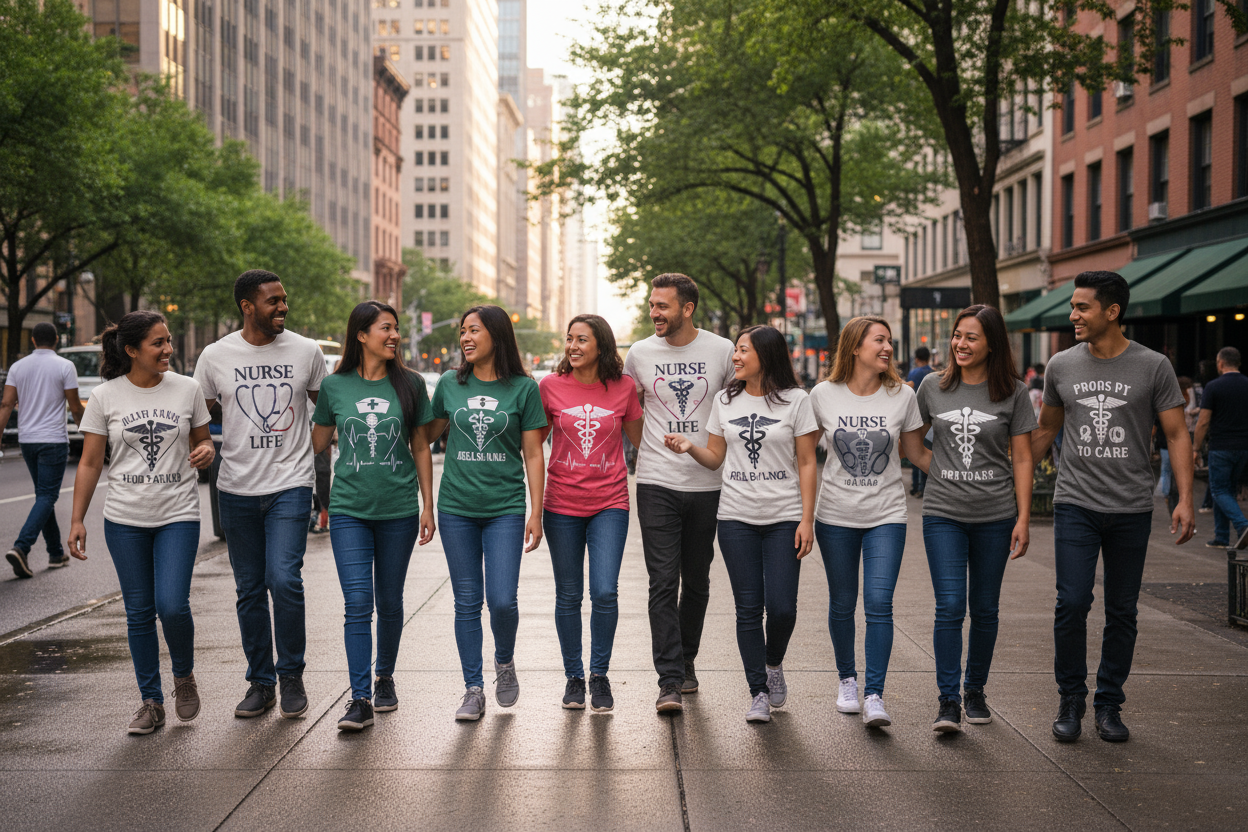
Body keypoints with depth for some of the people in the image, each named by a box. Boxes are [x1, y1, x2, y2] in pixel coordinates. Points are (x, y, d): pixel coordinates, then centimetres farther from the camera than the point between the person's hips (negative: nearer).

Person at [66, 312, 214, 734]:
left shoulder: (187, 389, 1)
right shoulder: (105, 397, -1)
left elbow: (203, 439, 14)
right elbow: (90, 464, 4)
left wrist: (206, 451, -10)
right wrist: (77, 520, -1)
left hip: (178, 515, 0)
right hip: (125, 520, 1)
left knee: (172, 605, -14)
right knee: (139, 613, 5)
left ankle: (184, 676, 15)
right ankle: (151, 702, 17)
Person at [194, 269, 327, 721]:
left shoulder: (305, 352, 2)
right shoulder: (216, 356, 2)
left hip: (291, 485, -2)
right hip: (237, 489, 2)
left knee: (284, 580, -15)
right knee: (250, 590, 8)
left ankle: (292, 677, 4)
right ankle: (260, 683, 21)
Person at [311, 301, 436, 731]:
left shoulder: (409, 385, 3)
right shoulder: (335, 386, 2)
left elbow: (421, 449, 8)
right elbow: (316, 444, 13)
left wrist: (428, 506, 6)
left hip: (398, 510, 1)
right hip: (349, 509, -1)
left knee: (389, 602, 10)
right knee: (357, 603, -9)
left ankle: (385, 677, 31)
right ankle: (360, 699, -6)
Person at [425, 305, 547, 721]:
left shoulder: (523, 388, 0)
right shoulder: (450, 384, 5)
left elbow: (533, 454, 1)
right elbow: (426, 434, 18)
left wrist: (536, 513, -3)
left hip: (505, 508, -2)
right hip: (457, 509, 2)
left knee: (502, 600, -9)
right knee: (467, 602, 5)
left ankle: (504, 662, 21)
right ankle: (473, 690, 14)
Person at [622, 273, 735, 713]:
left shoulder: (722, 351, 0)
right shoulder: (639, 353, 3)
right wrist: (646, 450, 8)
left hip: (707, 483, 1)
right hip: (657, 483, -1)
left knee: (697, 582, 12)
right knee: (663, 583, -7)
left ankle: (686, 660, 31)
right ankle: (669, 682, -6)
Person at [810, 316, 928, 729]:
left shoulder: (902, 396, -2)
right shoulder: (823, 395, -3)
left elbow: (917, 454, 7)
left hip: (886, 516, -1)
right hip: (836, 515, 1)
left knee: (879, 604, -10)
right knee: (842, 605, 10)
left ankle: (874, 696, -6)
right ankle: (847, 679, 31)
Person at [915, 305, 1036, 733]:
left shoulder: (1013, 393, 0)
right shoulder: (933, 387, 3)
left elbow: (1021, 459, 0)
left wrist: (1023, 519, -4)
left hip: (995, 516, 0)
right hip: (943, 513, 0)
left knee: (985, 608, 8)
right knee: (950, 606, -9)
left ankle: (975, 691, 24)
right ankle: (947, 700, -4)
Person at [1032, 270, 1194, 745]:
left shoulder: (1153, 367, -1)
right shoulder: (1062, 366, 5)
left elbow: (1177, 435, 0)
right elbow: (1045, 430, 18)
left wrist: (1185, 500, -9)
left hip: (1131, 510, 0)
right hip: (1076, 505, 1)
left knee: (1122, 611, 6)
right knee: (1072, 603, -10)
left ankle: (1109, 705, 19)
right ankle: (1071, 701, 7)